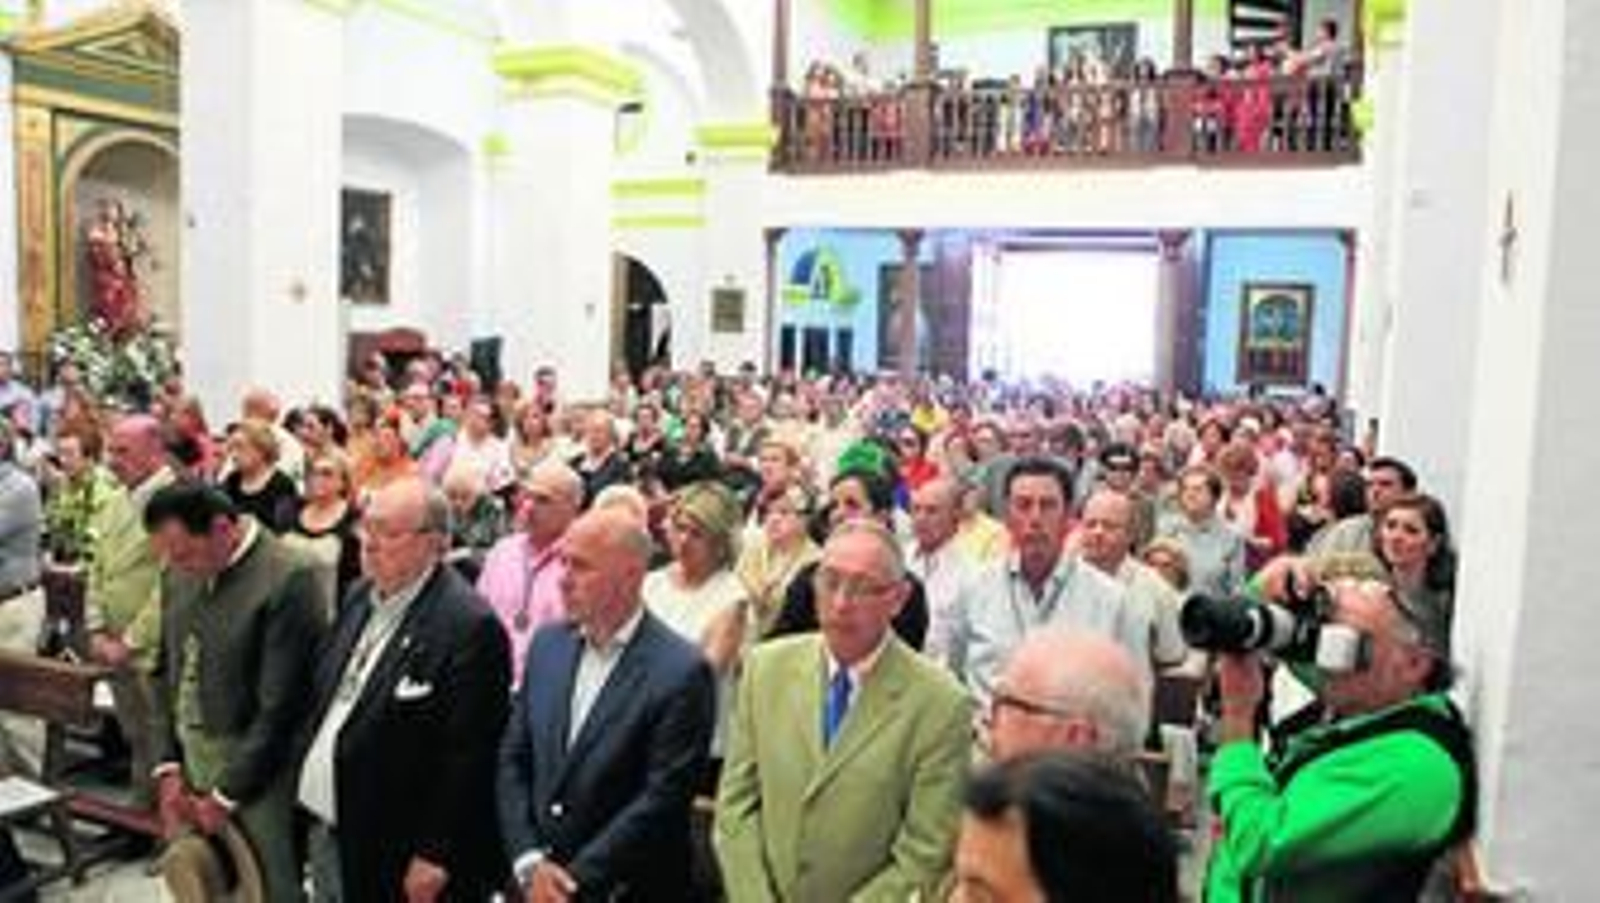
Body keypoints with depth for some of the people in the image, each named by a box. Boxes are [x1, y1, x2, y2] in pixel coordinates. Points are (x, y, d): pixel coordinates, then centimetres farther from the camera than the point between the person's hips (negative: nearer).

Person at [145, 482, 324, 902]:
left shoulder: (288, 579, -20)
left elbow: (279, 707, -18)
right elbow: (165, 673, 12)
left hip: (254, 773, -6)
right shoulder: (179, 574, 3)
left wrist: (226, 796, -10)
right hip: (187, 762, 6)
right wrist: (167, 767, 5)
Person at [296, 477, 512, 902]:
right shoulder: (361, 595, 4)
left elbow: (468, 758, -20)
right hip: (323, 830, 7)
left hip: (394, 853, -7)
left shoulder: (470, 626, -22)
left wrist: (434, 857, -17)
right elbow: (321, 695, 14)